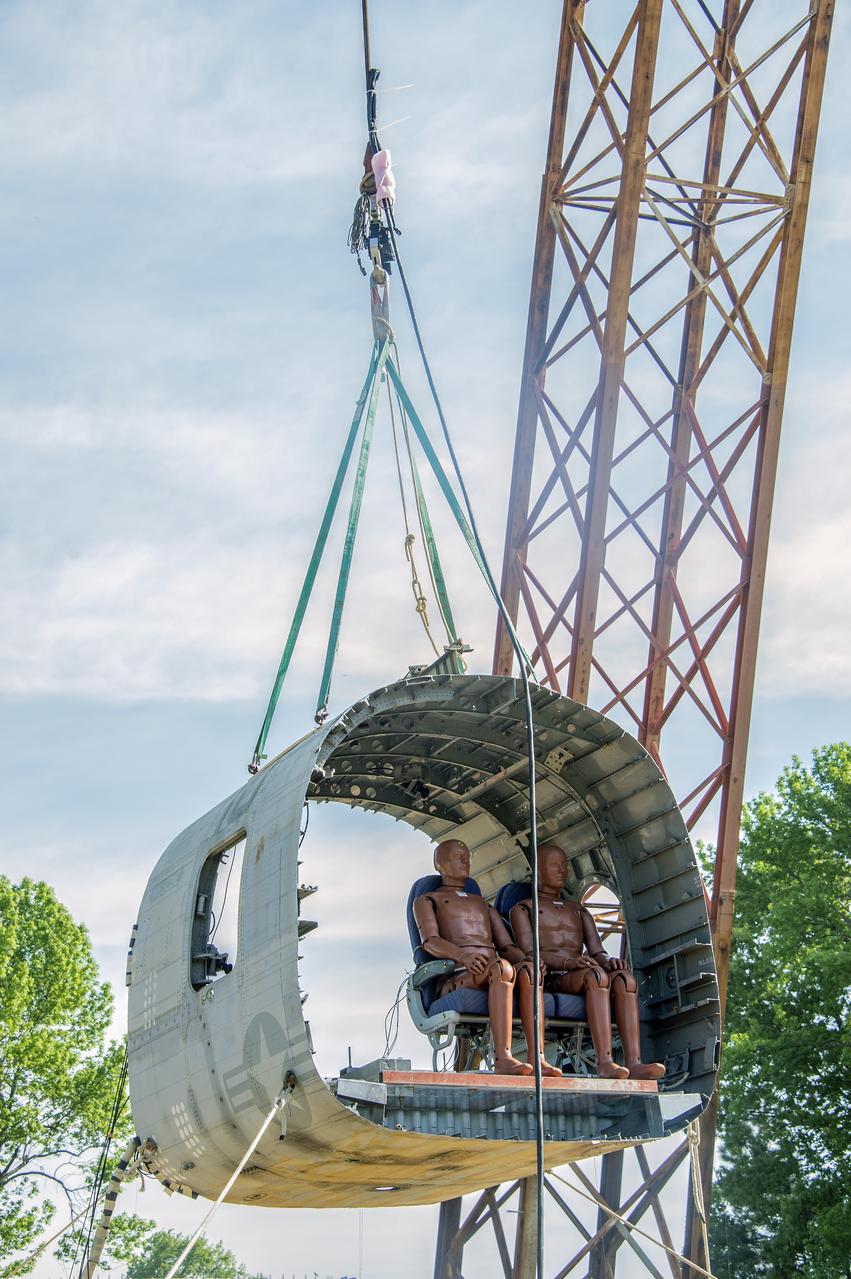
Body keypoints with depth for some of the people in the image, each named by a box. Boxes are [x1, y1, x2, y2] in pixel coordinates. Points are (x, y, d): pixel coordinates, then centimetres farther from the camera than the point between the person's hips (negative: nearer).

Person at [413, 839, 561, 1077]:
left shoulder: (482, 903, 36)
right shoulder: (427, 900, 20)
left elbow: (507, 946, 23)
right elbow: (430, 941, -2)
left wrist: (527, 959, -3)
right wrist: (462, 955, -24)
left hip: (493, 975, 5)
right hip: (457, 977, -5)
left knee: (528, 969, -32)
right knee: (502, 967, -38)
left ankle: (537, 1057, -44)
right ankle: (502, 1058, -51)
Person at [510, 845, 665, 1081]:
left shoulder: (578, 911, 32)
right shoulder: (523, 909, 16)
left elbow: (597, 952, 16)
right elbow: (528, 953, -3)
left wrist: (609, 961, -12)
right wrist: (567, 961, -22)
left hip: (579, 976, 5)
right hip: (550, 980, -5)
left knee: (624, 978, -29)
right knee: (596, 974, -36)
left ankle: (634, 1061, -46)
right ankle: (604, 1061, -50)